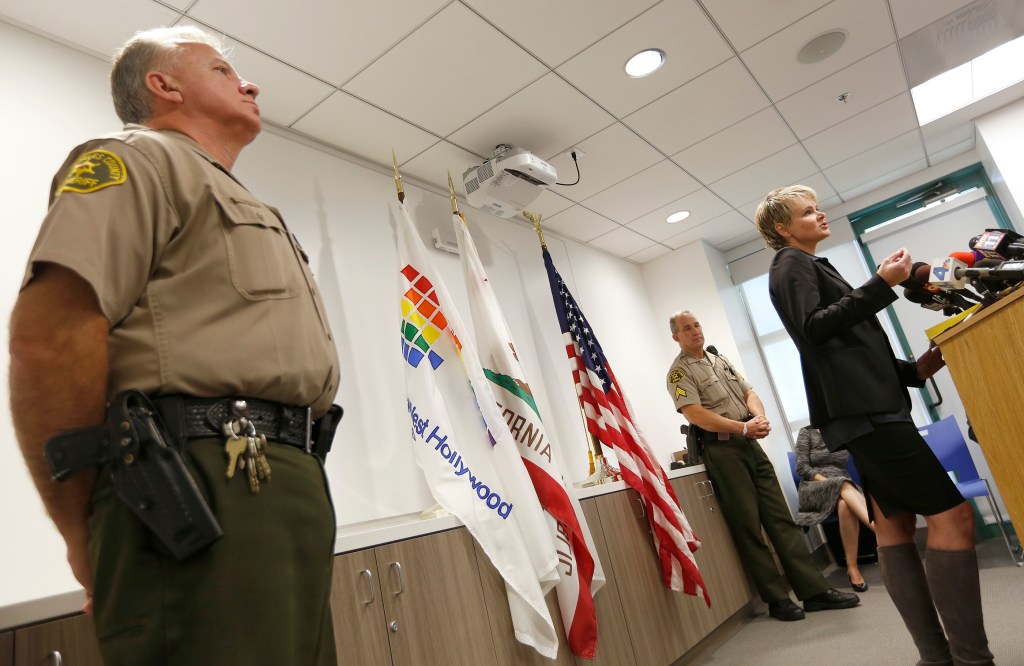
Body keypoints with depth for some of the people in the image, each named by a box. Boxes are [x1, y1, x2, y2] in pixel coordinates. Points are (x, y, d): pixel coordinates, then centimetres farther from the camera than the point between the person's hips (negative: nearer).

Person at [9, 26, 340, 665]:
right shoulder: (139, 158, 3)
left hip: (295, 486, 9)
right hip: (206, 478, -9)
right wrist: (88, 535, -8)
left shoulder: (249, 209, 30)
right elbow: (51, 337, -13)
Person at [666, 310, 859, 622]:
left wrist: (760, 416, -7)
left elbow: (748, 392, 15)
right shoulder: (680, 371, -5)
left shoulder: (720, 360, 19)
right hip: (723, 450, -7)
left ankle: (814, 589, 12)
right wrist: (743, 427, -17)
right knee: (747, 525, -1)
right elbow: (696, 414, -16)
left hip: (750, 444, 7)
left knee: (780, 517, 7)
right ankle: (777, 598, 9)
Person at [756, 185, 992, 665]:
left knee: (894, 524, 6)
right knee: (950, 515, -13)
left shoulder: (811, 266, 27)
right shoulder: (793, 263, -1)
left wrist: (913, 370, 12)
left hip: (868, 404, 10)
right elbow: (813, 327, -17)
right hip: (859, 406, -10)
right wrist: (881, 284, -16)